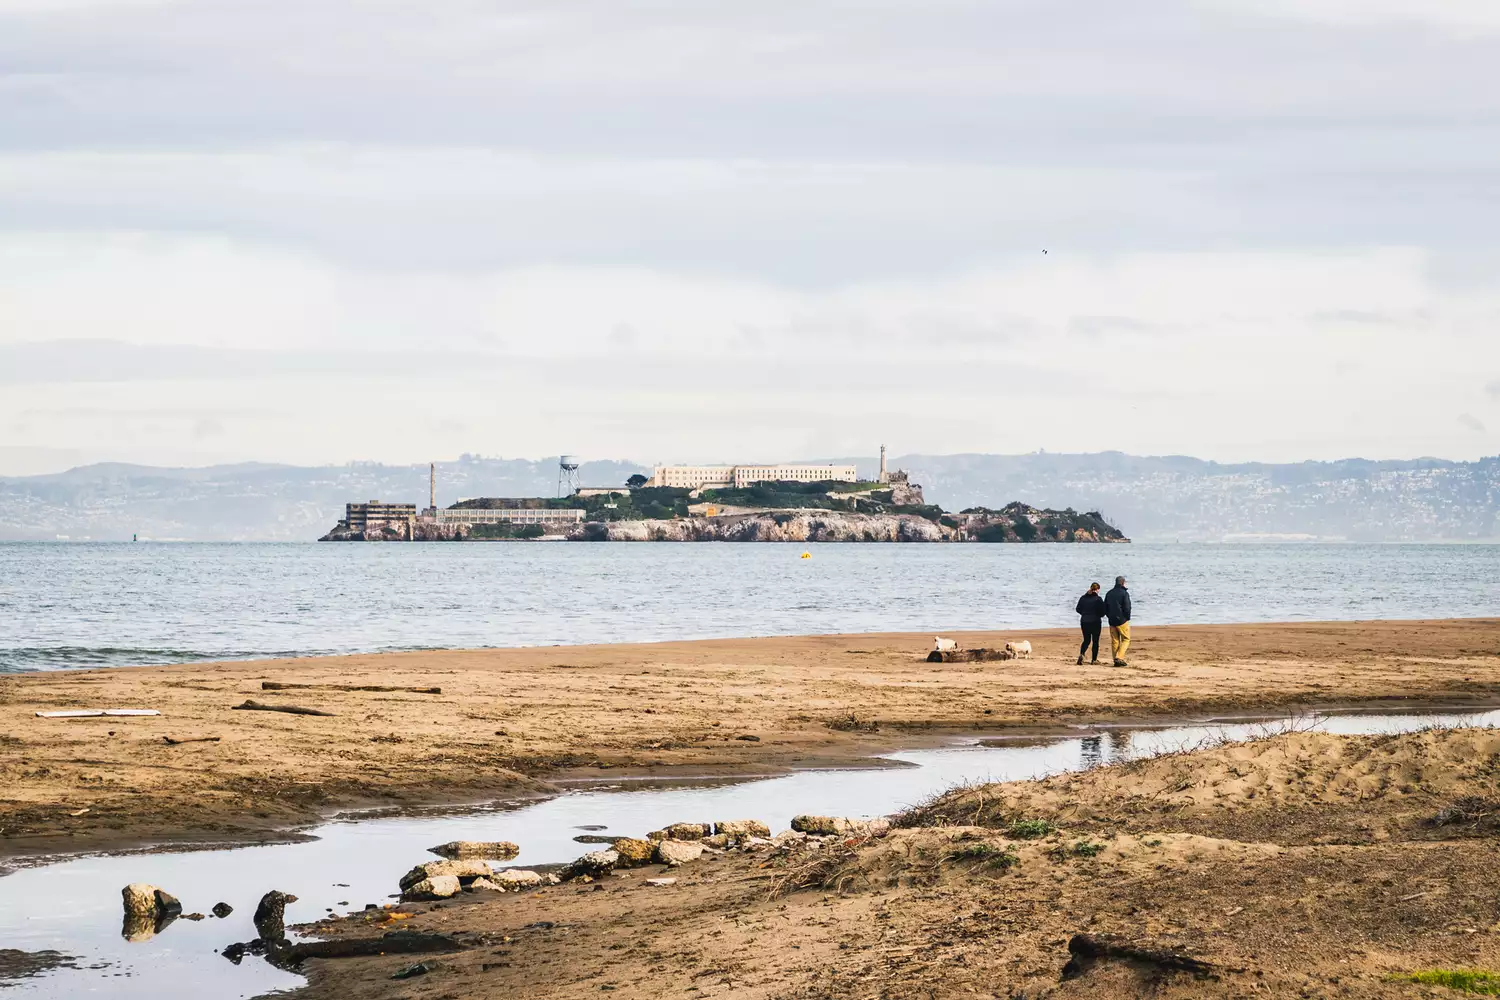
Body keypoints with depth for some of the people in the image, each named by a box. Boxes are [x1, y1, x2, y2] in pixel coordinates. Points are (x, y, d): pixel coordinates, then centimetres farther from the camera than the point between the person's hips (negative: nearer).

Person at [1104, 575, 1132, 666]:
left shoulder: (1109, 594, 10)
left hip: (1112, 621, 5)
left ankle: (1116, 660, 8)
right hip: (1122, 621, -5)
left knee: (1114, 641, 9)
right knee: (1126, 639, 2)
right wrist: (1127, 618, 1)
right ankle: (1119, 657, -14)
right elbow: (1127, 608, -13)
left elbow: (1105, 608, 12)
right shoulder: (1124, 593, -9)